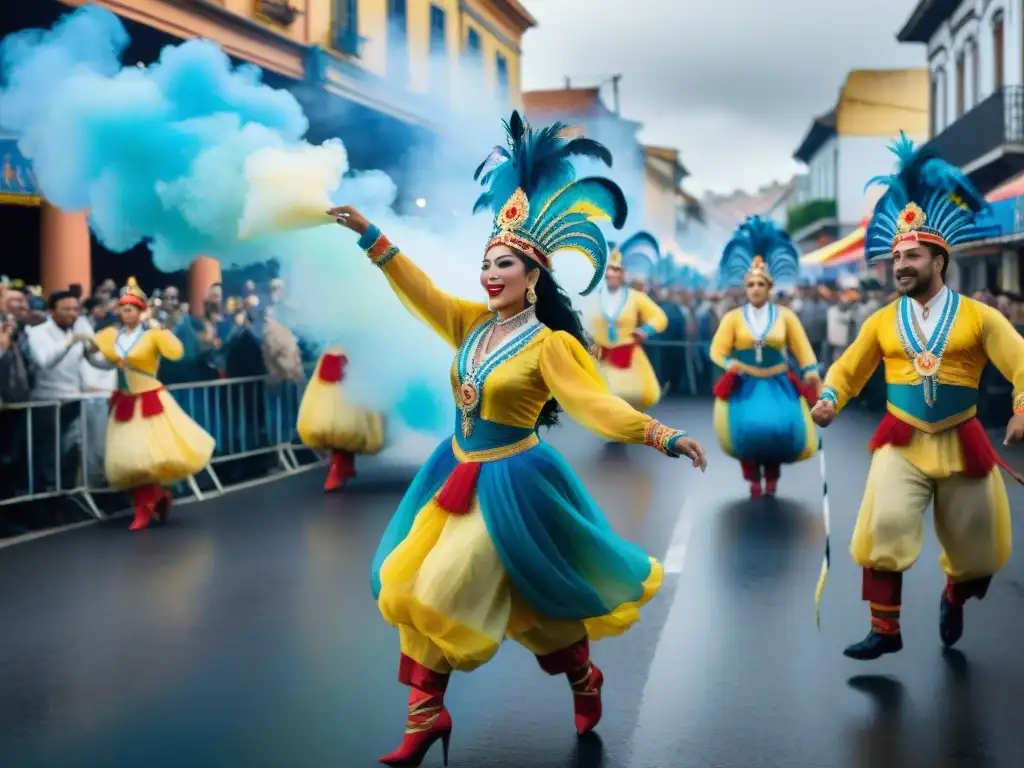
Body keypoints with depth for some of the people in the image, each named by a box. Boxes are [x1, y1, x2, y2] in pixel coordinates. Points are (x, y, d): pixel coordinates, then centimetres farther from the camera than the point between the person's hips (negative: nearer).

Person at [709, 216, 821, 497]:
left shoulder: (786, 316, 2)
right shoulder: (733, 317, -1)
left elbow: (803, 349, 4)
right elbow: (718, 351, -3)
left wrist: (812, 376, -6)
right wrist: (731, 364, -21)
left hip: (778, 384, 1)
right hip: (744, 385, -1)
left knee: (781, 428, -14)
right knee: (746, 428, -16)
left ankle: (772, 476, 11)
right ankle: (754, 478, 6)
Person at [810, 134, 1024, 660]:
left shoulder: (978, 316, -4)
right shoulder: (882, 322, 2)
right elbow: (847, 370, 10)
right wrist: (829, 401, -11)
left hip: (962, 445, 0)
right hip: (901, 443, 0)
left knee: (979, 549, 11)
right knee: (884, 527, -18)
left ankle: (952, 600, 45)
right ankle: (885, 630, -3)